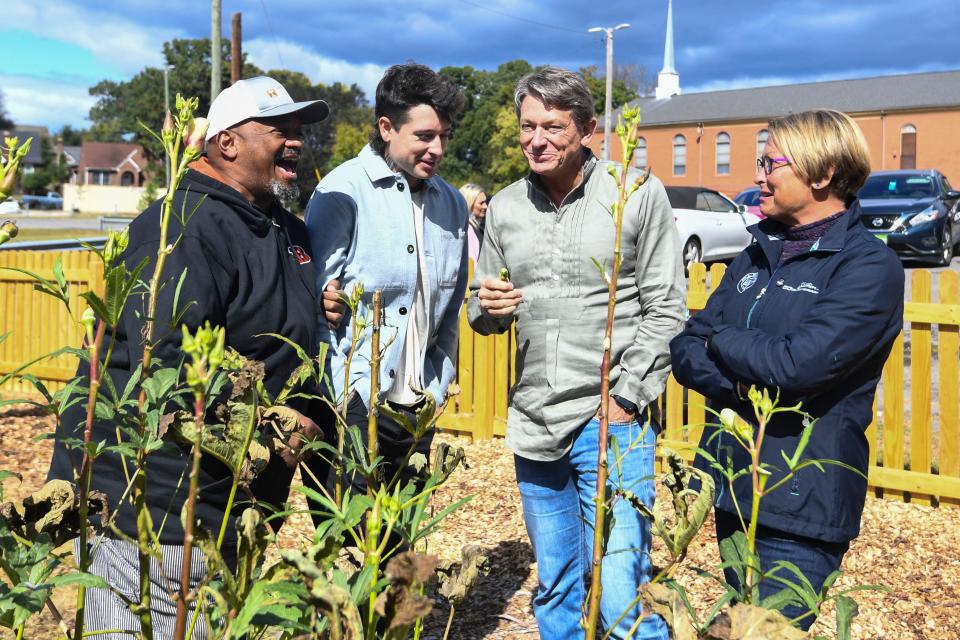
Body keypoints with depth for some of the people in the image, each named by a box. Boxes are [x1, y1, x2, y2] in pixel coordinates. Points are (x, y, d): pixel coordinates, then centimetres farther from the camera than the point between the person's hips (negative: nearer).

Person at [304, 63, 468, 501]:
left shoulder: (451, 203, 11)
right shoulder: (343, 191, -9)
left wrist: (436, 388, 12)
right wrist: (348, 396, -14)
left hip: (416, 413, 6)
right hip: (350, 410, -6)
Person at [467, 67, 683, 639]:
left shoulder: (638, 195, -3)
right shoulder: (505, 207, 9)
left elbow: (665, 310, -3)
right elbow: (483, 313, 17)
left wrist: (626, 399, -11)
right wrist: (489, 308, -7)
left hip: (613, 421, -4)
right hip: (533, 422, 5)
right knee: (554, 588, 16)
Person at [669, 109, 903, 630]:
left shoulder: (869, 267, -13)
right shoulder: (760, 253, 10)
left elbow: (797, 365, -26)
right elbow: (685, 349, 5)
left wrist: (720, 339, -8)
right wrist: (744, 386, -15)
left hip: (799, 505, -7)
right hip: (732, 488, 8)